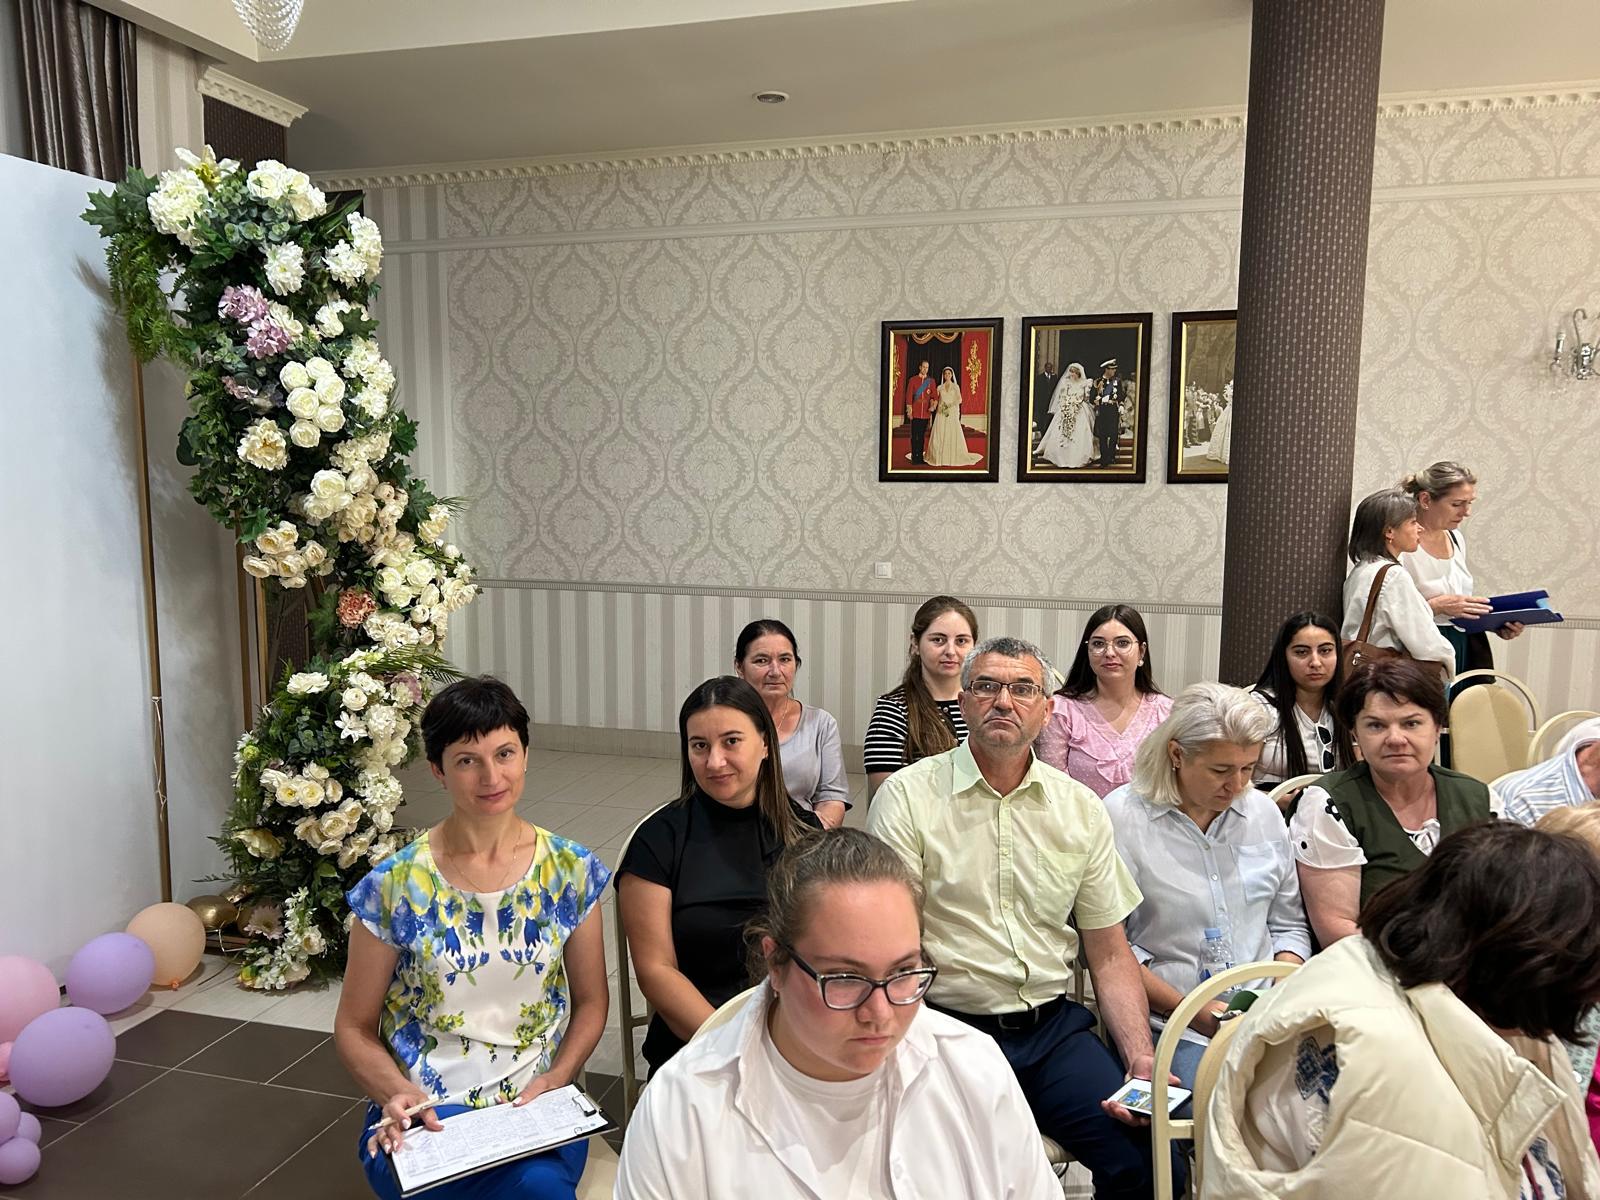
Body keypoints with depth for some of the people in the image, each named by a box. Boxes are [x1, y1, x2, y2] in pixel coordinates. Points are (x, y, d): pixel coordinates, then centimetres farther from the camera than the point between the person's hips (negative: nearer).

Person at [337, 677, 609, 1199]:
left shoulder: (571, 872, 1)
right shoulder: (395, 885, -5)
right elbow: (354, 1028, 3)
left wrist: (553, 1081, -7)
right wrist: (400, 1095, -15)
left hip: (535, 1103, 2)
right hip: (423, 1114, -2)